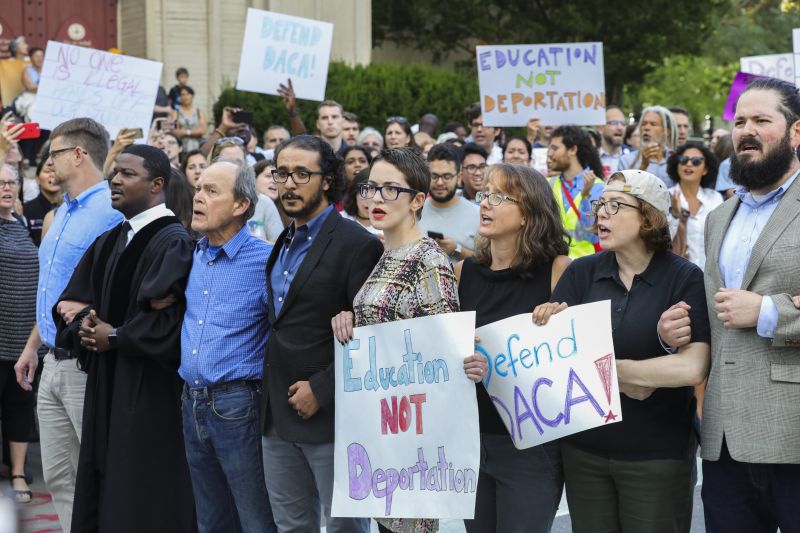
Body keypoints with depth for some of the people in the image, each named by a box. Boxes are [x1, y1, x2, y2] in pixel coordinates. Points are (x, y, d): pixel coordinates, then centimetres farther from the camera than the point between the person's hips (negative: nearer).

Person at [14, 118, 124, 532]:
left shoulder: (113, 212, -14)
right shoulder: (63, 213, 16)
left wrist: (92, 307, -30)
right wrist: (33, 345, 22)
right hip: (53, 363, 9)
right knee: (59, 478, 12)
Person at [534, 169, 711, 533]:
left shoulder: (686, 279, -8)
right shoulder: (581, 273, 2)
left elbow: (693, 368, -20)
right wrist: (629, 383, -19)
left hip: (658, 454, -3)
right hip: (583, 447, 3)